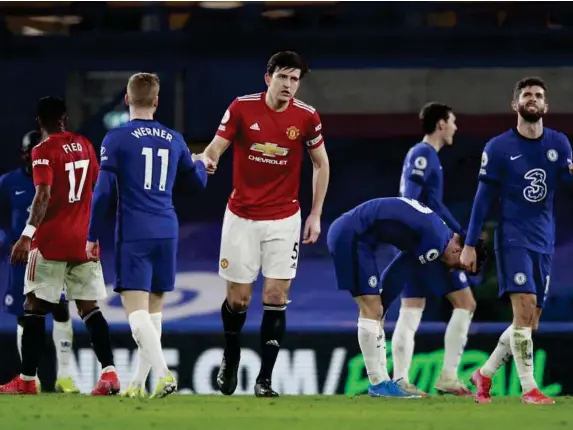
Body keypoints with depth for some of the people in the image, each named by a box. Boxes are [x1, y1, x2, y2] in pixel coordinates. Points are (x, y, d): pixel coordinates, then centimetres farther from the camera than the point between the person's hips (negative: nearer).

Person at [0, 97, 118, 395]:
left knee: (34, 307, 3)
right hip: (83, 240, 5)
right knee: (89, 307, 4)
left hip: (51, 240, -5)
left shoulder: (43, 150, -9)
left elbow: (44, 196, -20)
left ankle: (27, 379, 4)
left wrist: (27, 235, -26)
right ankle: (109, 372, -9)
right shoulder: (84, 145, 11)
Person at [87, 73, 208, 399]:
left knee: (137, 310, -10)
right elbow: (199, 181, 24)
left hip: (133, 236, -5)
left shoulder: (116, 139, -5)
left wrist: (93, 237, 1)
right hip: (167, 234, 5)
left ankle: (164, 374, -28)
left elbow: (103, 192, -7)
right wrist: (201, 163, 47)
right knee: (153, 310, 14)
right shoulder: (174, 139, 10)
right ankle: (139, 382, 17)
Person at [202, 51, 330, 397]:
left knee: (276, 296, -7)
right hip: (242, 217, 0)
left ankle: (265, 379, 0)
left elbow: (321, 164, 7)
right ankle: (231, 358, 33)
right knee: (238, 298, 4)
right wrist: (208, 159, -33)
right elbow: (216, 148, -7)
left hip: (284, 219, 0)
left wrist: (316, 215, 4)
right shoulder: (242, 108, -8)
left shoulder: (307, 117, -5)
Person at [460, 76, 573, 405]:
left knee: (530, 322, 7)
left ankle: (485, 374, 25)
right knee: (525, 305, -20)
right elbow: (484, 198, 0)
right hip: (513, 239, -5)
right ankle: (529, 388, -17)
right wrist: (470, 245, -3)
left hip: (544, 242, 5)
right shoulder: (499, 148, -2)